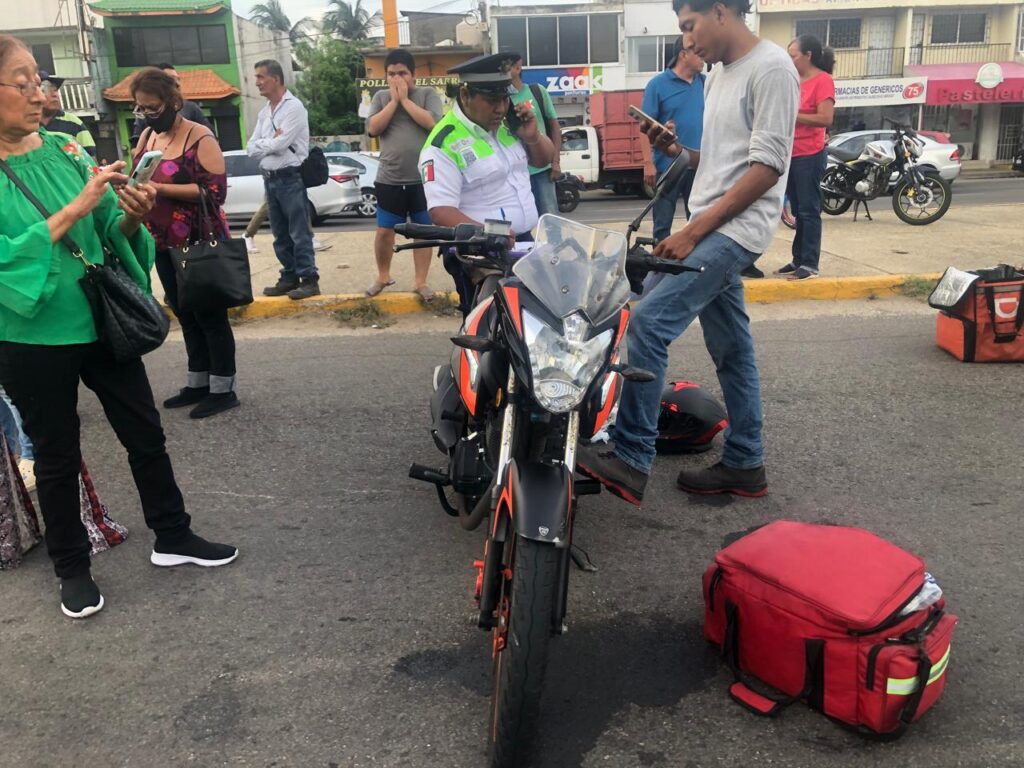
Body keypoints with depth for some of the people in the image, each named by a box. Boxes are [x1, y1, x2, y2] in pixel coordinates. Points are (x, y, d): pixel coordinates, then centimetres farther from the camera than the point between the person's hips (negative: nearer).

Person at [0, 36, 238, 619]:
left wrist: (131, 217, -19)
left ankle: (172, 537, 31)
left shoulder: (66, 151, -1)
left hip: (101, 323, 4)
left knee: (146, 436, 12)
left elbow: (110, 235, 3)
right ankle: (73, 569, 30)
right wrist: (76, 207, -28)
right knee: (58, 457, 12)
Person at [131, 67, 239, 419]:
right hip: (163, 245, 8)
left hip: (200, 244, -8)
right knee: (185, 315, 14)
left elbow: (215, 190, -20)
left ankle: (223, 390, 9)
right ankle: (198, 384, 25)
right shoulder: (146, 136, 11)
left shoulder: (200, 138, -13)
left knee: (210, 315, -1)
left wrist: (160, 187, -23)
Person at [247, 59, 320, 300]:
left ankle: (309, 280, -2)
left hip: (290, 178, -8)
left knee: (299, 233, -6)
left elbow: (280, 144, -19)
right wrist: (271, 141, -10)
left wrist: (262, 143, -1)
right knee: (281, 234, 11)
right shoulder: (264, 112, 14)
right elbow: (251, 149, 8)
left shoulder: (293, 107, -9)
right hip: (270, 179, 8)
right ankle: (290, 277, 19)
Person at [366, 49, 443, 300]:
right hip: (389, 179, 2)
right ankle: (383, 276, 27)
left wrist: (405, 99, -10)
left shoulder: (428, 94, 2)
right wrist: (394, 100, -7)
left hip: (424, 178, -2)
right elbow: (373, 128, -5)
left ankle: (420, 281, 17)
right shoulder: (381, 97, 9)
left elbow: (432, 122, -15)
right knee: (384, 231, 7)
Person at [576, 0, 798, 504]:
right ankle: (744, 464, 23)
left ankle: (631, 459, -17)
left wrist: (692, 231, -18)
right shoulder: (718, 74, 19)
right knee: (731, 349, 12)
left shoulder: (771, 69, -10)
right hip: (709, 231, 10)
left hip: (736, 230, -10)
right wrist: (675, 151, 3)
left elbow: (766, 167, -17)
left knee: (648, 323, -20)